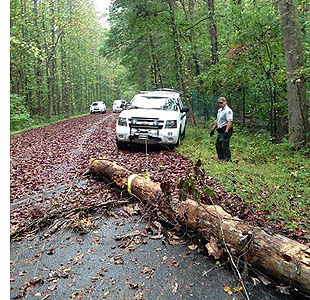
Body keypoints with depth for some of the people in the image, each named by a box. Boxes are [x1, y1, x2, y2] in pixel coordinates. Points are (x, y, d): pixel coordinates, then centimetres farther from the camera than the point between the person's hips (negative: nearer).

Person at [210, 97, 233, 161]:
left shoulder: (228, 110, -13)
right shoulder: (219, 110, 18)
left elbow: (230, 122, -22)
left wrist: (226, 131, -30)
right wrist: (213, 129, 22)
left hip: (225, 130, -10)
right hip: (220, 131, 10)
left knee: (225, 146, -10)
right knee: (218, 145, 14)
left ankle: (228, 160, -3)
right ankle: (221, 159, 24)